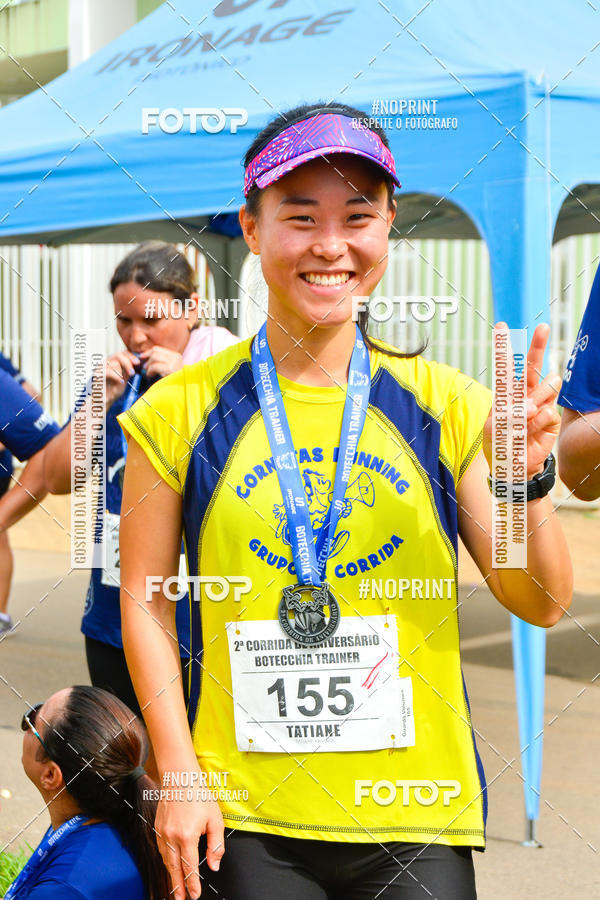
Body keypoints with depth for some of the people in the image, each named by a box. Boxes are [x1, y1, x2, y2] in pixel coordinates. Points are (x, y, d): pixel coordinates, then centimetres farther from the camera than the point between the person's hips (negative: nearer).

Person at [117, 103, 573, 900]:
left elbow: (541, 605, 1)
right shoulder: (180, 410, -3)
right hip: (243, 817, -1)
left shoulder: (445, 405, 0)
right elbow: (146, 598, 1)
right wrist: (179, 775, -3)